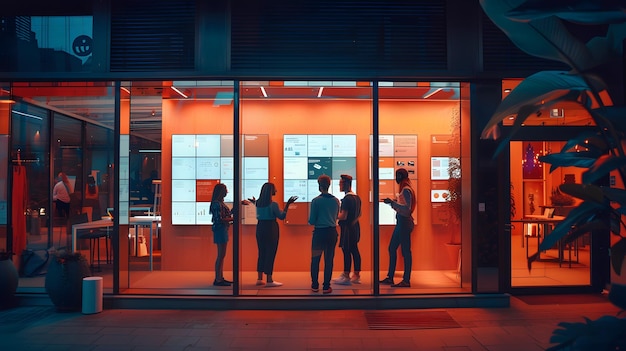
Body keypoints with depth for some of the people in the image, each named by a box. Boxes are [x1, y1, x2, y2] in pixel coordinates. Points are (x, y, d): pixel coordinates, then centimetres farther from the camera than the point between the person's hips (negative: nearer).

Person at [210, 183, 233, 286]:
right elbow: (219, 219, -22)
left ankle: (220, 278, 19)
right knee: (221, 255, -6)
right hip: (220, 230, -10)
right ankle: (217, 280, -1)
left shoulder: (221, 203, 13)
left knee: (222, 255, 13)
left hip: (223, 230, 10)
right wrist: (232, 219, -16)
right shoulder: (217, 204, -17)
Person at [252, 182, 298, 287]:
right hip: (271, 229, -7)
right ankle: (269, 280, 1)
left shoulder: (258, 203, 4)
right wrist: (288, 204, -11)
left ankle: (259, 278, 21)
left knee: (262, 253, 15)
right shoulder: (273, 204, -16)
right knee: (270, 254, -1)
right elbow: (281, 216, -11)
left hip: (260, 228, 7)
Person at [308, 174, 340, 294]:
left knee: (315, 259, 10)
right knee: (329, 260, 7)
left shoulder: (316, 201, -10)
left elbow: (312, 221, -8)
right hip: (332, 232, 3)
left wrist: (312, 221, 13)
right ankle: (326, 287, 9)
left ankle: (315, 285, 16)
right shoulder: (336, 200, 1)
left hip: (319, 232, -3)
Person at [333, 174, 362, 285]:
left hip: (347, 228, -9)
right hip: (355, 227, 9)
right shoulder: (357, 197, 11)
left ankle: (346, 277, -1)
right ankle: (356, 275, 20)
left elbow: (343, 216, -22)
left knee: (346, 251, -5)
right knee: (354, 250, 13)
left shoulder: (347, 198, -19)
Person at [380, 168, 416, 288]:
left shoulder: (406, 190, -13)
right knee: (392, 248, 12)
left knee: (405, 251, -5)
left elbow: (407, 208, -21)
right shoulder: (404, 189, 17)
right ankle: (390, 278, 18)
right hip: (401, 222, 11)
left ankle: (406, 281, 0)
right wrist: (392, 203, 16)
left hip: (404, 222, -11)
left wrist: (392, 202, -20)